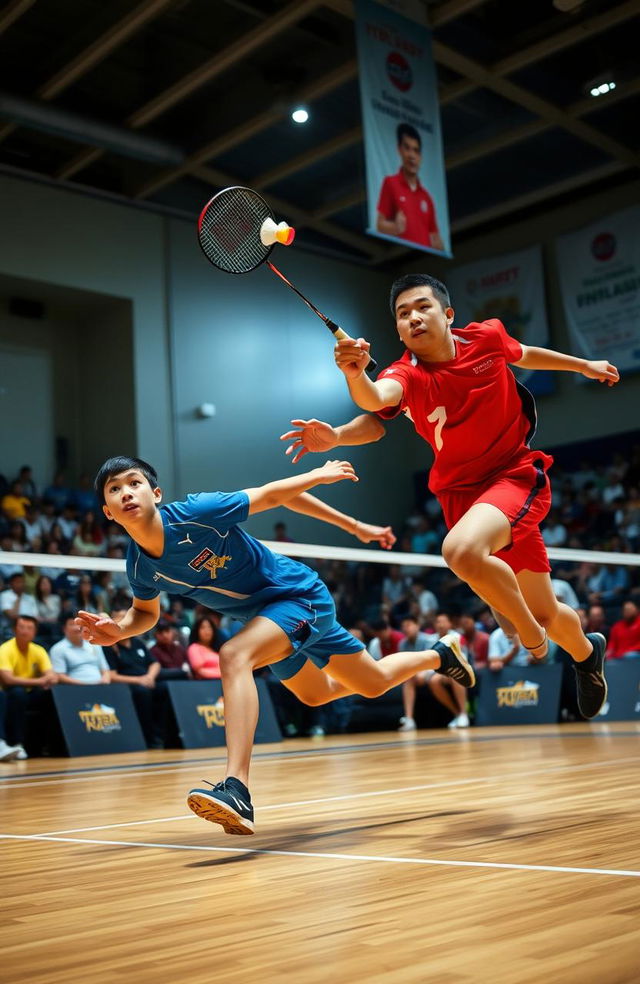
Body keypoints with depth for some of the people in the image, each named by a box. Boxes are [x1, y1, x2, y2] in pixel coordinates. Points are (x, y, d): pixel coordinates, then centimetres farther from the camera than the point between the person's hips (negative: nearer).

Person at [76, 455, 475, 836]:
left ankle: (237, 790, -37)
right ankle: (439, 655, 53)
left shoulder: (197, 511, -29)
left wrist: (356, 526, -10)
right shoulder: (140, 566, -11)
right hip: (265, 614, 8)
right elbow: (146, 612, 11)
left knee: (234, 656, -34)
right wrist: (118, 629, -15)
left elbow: (271, 494, -18)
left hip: (301, 594, -8)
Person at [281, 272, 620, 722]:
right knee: (546, 613, 13)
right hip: (461, 492, 2)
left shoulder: (487, 336, -8)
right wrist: (355, 374, -61)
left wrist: (583, 365, 28)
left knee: (462, 550, -34)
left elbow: (524, 354, 16)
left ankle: (529, 629, -7)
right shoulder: (409, 374, -14)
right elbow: (377, 398, -39)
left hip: (518, 474, -2)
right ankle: (586, 654, 49)